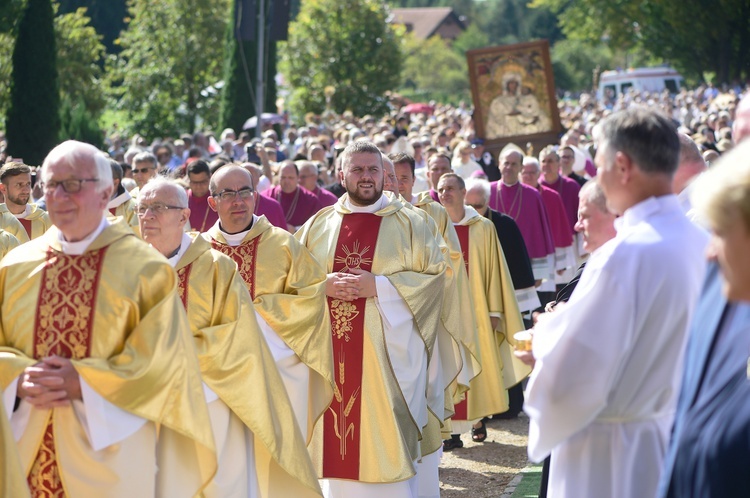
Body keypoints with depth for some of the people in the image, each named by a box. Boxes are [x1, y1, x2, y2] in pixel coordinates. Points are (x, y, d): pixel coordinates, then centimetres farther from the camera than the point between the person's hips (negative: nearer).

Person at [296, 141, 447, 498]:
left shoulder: (409, 223, 3)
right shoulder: (318, 225, 11)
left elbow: (434, 275, -3)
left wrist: (378, 286, -13)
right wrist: (325, 285, -8)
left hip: (387, 351, -2)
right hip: (330, 350, 3)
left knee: (386, 437, -5)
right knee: (335, 434, 2)